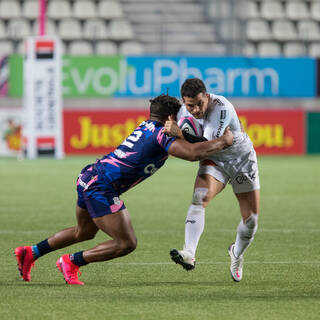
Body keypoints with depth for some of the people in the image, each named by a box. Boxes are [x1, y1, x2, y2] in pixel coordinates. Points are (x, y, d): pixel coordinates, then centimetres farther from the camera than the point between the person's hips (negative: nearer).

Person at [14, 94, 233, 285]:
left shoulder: (146, 126, 15)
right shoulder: (162, 134, -11)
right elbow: (192, 153, -23)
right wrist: (223, 141, -10)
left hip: (89, 177, 10)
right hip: (101, 188, -10)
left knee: (84, 232, 31)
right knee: (127, 244, -6)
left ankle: (30, 253, 34)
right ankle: (71, 262, 0)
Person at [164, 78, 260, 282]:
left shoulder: (222, 108, -32)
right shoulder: (184, 112, -11)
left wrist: (179, 133, -46)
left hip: (242, 160, -3)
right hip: (214, 161, 3)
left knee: (251, 220, 1)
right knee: (199, 199, -27)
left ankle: (237, 254, 32)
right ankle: (189, 254, -40)